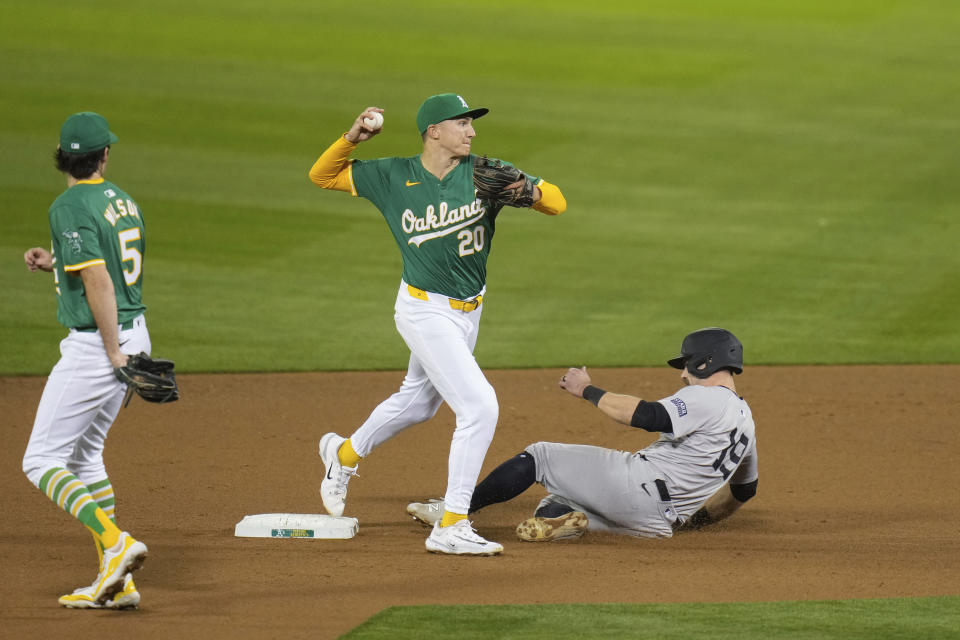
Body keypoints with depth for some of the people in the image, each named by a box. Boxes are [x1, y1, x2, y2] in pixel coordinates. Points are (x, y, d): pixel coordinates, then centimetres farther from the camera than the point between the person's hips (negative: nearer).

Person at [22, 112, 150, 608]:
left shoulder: (69, 208, -15)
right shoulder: (124, 203, 11)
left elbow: (99, 282, -23)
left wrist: (115, 355, -23)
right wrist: (55, 264, 18)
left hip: (94, 343, -8)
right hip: (134, 334, 8)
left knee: (41, 461, -2)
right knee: (83, 453, 19)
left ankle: (115, 542, -21)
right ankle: (116, 583, 15)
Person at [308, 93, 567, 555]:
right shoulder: (393, 178, -10)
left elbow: (557, 202, -9)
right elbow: (322, 175, -1)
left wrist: (529, 191, -31)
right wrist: (352, 138, -18)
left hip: (469, 310, 6)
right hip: (426, 311, -6)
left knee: (418, 403, 25)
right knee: (479, 405, -18)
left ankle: (344, 454, 52)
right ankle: (451, 528, -14)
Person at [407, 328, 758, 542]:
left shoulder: (705, 398, -9)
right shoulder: (746, 420, 19)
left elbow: (645, 415, -23)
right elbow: (745, 489, 28)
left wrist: (588, 390, -10)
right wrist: (695, 517, 39)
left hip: (633, 483, -9)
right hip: (658, 523, 9)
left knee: (538, 456, 3)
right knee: (549, 508, 17)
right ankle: (572, 522, -18)